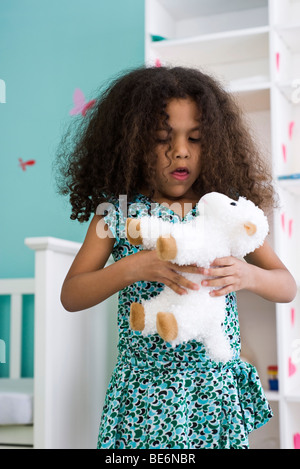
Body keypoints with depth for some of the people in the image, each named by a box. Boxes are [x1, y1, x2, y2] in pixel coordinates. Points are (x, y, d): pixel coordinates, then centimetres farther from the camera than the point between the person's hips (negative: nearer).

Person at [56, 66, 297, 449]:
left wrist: (247, 275, -20)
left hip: (217, 390, 1)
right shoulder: (118, 209, -3)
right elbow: (70, 296, -6)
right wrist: (134, 267, -24)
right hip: (144, 391, -1)